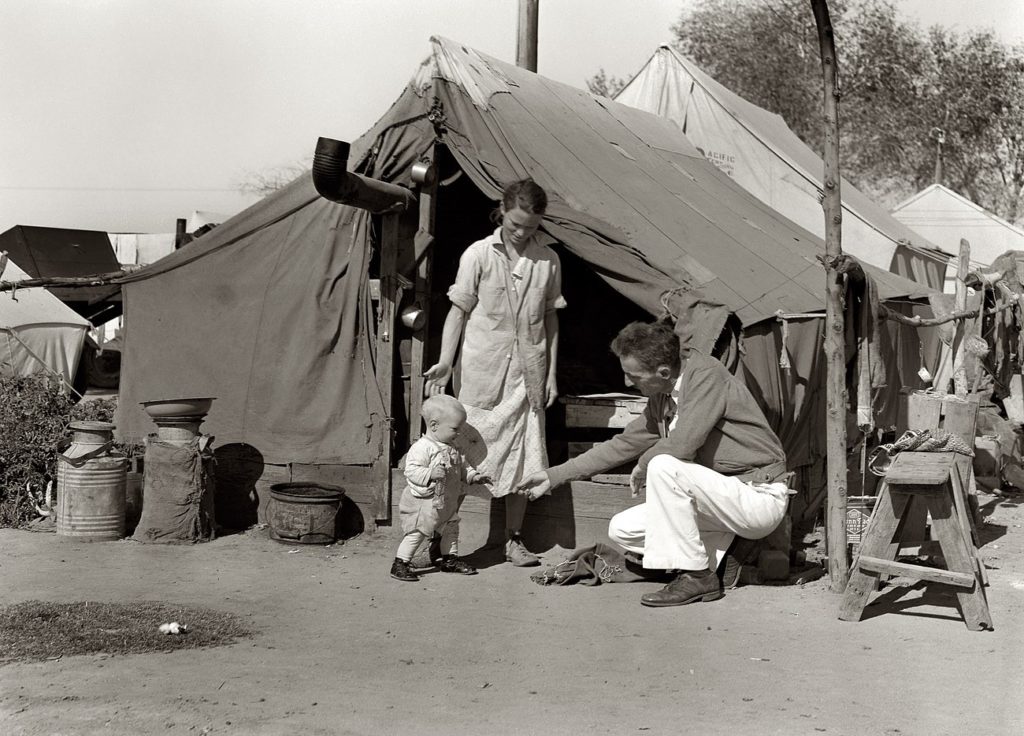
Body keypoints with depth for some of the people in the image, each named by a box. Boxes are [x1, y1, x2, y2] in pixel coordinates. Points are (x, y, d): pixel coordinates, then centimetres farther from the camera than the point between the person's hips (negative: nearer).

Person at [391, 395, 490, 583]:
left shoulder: (453, 449, 7)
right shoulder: (422, 448, -22)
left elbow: (462, 466, 19)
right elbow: (412, 471, -27)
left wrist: (473, 475, 5)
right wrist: (431, 474, -38)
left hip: (448, 502, 8)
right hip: (423, 503, -8)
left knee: (451, 530, 19)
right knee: (417, 533, -6)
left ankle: (450, 559, 36)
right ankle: (399, 565, 3)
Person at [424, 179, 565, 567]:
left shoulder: (548, 260, 5)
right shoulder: (478, 254, -3)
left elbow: (550, 319, 11)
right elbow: (459, 311, 0)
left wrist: (551, 373, 8)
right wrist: (446, 360, -10)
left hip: (527, 374, 3)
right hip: (481, 373, -2)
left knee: (523, 459, 4)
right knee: (469, 452, -1)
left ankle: (514, 539, 15)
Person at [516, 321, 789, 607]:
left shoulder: (706, 374, -19)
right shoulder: (662, 397, 6)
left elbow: (681, 446, -30)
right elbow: (625, 444, 17)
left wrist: (644, 465, -8)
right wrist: (554, 476, 16)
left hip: (759, 498, -8)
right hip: (723, 496, 8)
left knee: (664, 467, -29)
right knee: (622, 530, 1)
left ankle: (696, 576, -18)